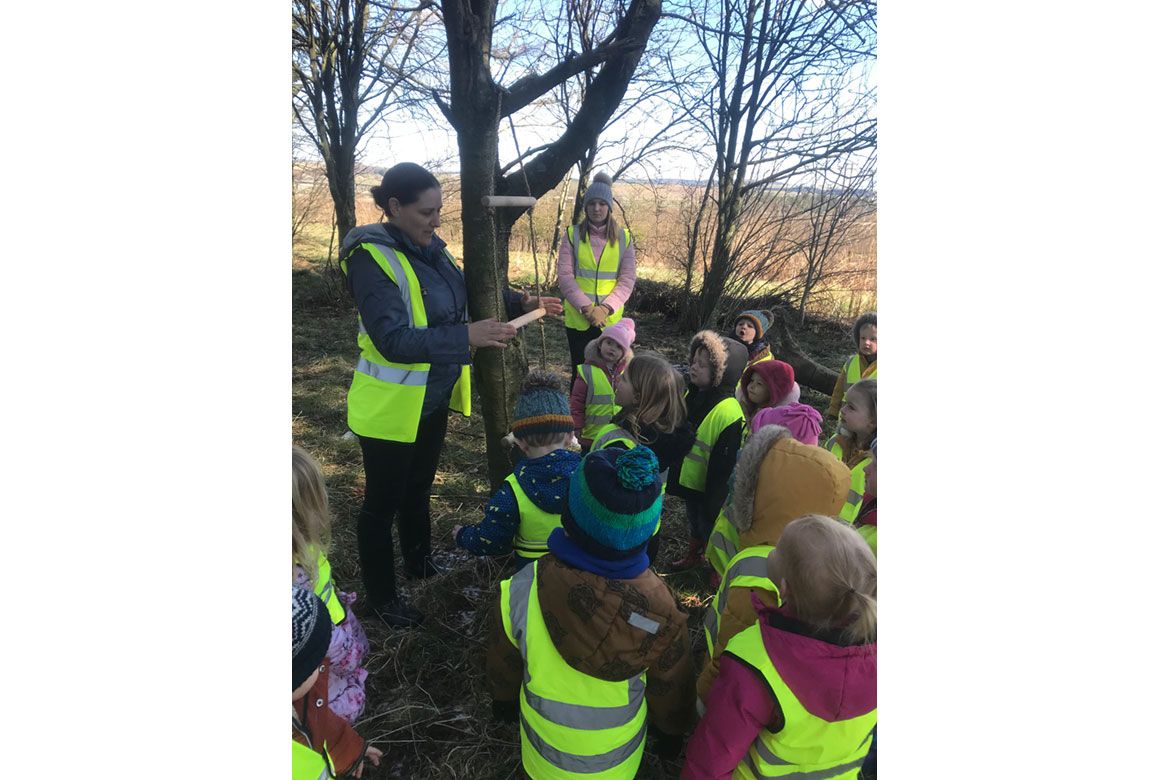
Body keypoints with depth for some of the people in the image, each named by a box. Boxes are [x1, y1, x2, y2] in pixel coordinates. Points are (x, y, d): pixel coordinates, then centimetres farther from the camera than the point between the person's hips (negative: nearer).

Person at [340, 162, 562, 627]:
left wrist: (522, 304, -4)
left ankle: (420, 565, 49)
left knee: (419, 489, 26)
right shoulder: (371, 257, -22)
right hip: (391, 407, -7)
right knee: (383, 503, 11)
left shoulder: (429, 248, 1)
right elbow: (393, 340, -31)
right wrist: (467, 337, -39)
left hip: (433, 399, 8)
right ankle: (380, 598, 32)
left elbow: (469, 293, 11)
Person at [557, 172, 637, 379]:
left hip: (610, 319, 1)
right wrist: (587, 308, -16)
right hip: (578, 317, -1)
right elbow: (564, 275, -5)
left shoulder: (624, 238, 3)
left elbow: (628, 279, -1)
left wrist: (605, 308, -15)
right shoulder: (572, 234, 1)